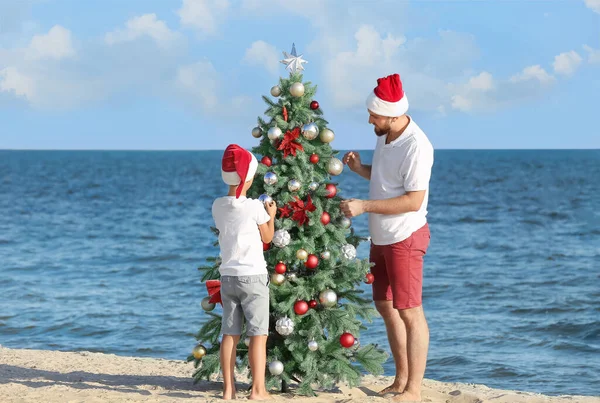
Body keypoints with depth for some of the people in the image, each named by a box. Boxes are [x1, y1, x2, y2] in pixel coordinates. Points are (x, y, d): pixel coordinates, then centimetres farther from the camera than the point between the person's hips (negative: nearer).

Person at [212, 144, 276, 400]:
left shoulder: (218, 206, 2)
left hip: (228, 277, 5)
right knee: (258, 334, 0)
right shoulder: (255, 207, -12)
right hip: (253, 276, -5)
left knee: (230, 334, 9)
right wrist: (271, 215, 17)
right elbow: (267, 238, -1)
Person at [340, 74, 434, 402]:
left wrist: (364, 206, -25)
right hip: (381, 236, 10)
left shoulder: (416, 146, -23)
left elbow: (414, 200, -25)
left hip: (405, 238, -10)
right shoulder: (384, 135, 5)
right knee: (385, 305, 15)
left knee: (409, 311, -6)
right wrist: (360, 168, 0)